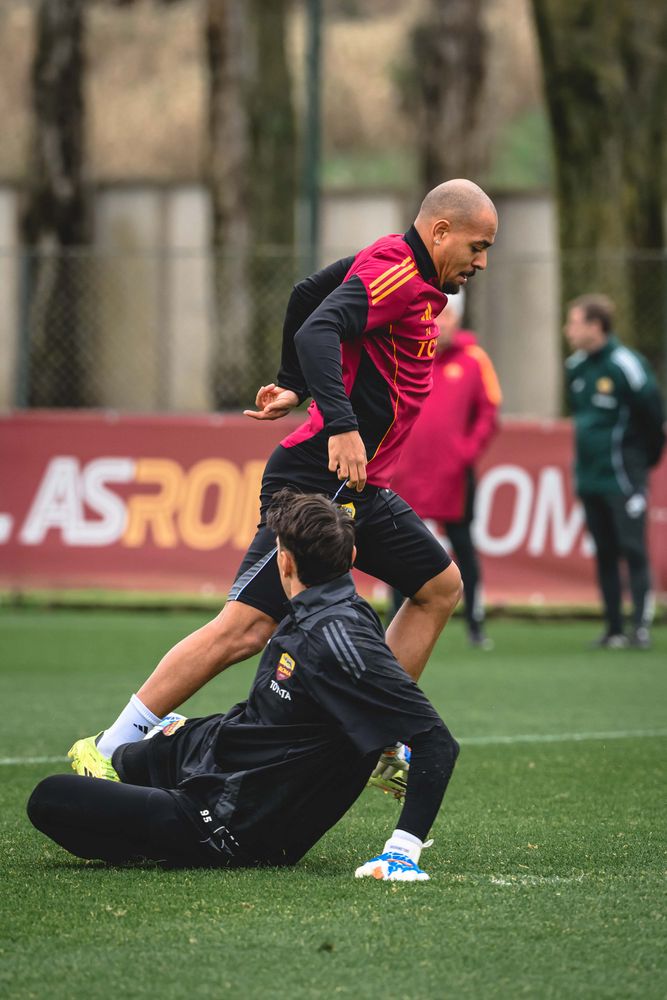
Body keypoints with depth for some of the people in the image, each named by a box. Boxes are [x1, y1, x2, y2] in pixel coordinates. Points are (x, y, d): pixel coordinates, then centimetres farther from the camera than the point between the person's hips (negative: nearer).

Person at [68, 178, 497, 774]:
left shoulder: (392, 266, 14)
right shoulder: (396, 270, -15)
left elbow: (308, 294, 26)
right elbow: (317, 330, -29)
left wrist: (294, 386, 33)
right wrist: (341, 426, -37)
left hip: (360, 489, 11)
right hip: (320, 480, -11)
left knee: (441, 587, 15)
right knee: (247, 628, -14)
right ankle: (110, 748, -9)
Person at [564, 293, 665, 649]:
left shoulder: (625, 365, -13)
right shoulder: (576, 367, 9)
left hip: (623, 478, -7)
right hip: (589, 479, 7)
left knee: (633, 550, -7)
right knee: (604, 555, 9)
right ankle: (613, 629, 12)